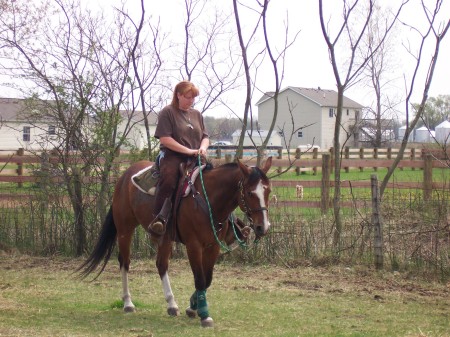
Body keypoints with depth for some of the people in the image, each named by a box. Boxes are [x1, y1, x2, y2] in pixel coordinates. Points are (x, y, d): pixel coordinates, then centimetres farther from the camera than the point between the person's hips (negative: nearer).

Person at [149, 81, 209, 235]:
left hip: (194, 158, 6)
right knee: (169, 177, -37)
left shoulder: (197, 114, 20)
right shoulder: (167, 112, 0)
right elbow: (165, 139, -9)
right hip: (173, 155, -6)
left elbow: (205, 137, 22)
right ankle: (158, 218, -38)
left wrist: (203, 147, -3)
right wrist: (187, 150, -15)